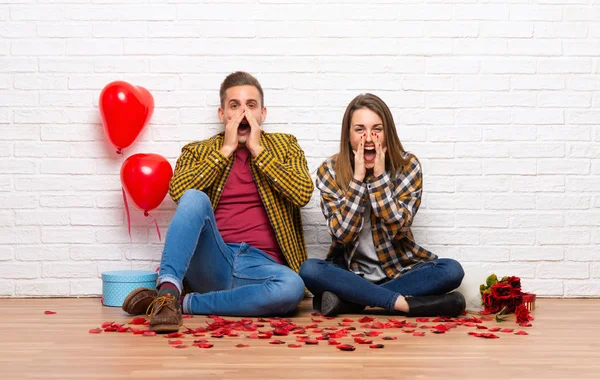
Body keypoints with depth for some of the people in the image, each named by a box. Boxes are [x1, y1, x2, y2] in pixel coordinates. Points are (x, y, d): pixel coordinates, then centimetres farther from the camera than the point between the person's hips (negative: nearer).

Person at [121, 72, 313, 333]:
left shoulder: (284, 146, 17)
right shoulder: (197, 152, 16)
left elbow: (303, 193, -2)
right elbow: (177, 191, -6)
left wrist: (257, 149, -2)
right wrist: (226, 149, -4)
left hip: (260, 265, 1)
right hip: (210, 262, 0)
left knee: (292, 286, -36)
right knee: (195, 198, -28)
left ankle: (184, 303, -24)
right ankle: (168, 289, -36)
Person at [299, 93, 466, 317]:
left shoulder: (407, 166, -8)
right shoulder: (329, 171, -8)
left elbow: (398, 228, -17)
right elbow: (343, 234, -17)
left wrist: (380, 175, -23)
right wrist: (358, 178, -23)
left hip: (399, 268, 1)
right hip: (350, 270, -1)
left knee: (452, 270, -25)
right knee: (309, 270, -30)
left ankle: (349, 299, -25)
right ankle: (404, 303, -27)